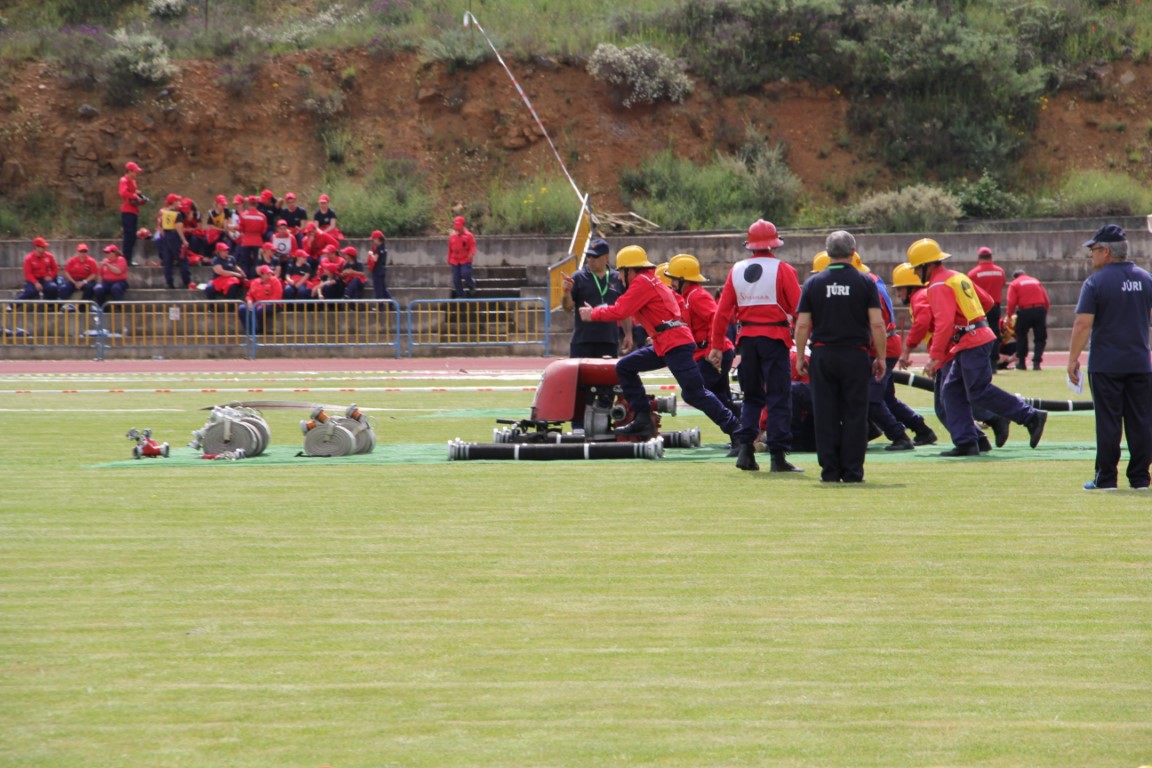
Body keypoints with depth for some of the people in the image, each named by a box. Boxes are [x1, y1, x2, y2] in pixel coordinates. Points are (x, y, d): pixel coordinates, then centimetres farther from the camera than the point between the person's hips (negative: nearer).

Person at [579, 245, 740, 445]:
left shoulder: (642, 282, -8)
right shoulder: (651, 281, 23)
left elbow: (619, 311, -13)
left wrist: (593, 314, 0)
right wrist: (596, 311, 17)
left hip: (675, 345, -11)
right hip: (663, 345, 11)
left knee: (694, 394, -13)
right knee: (625, 367, 13)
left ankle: (735, 428, -13)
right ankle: (643, 419, 8)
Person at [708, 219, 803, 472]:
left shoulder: (736, 270, 6)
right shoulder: (782, 269, -6)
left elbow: (722, 311, 5)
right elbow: (798, 308, -9)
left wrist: (716, 346, 9)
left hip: (747, 338, 4)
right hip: (775, 337, -4)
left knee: (752, 396, 16)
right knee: (779, 398, 0)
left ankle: (745, 447, 2)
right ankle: (778, 455, -4)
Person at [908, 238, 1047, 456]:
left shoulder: (938, 286, -11)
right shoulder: (957, 277, 19)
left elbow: (944, 322, -22)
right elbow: (987, 301, 25)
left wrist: (935, 357, -23)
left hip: (972, 342, -11)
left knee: (980, 392, -10)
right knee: (951, 391, 9)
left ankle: (1031, 417, -8)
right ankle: (966, 442, 4)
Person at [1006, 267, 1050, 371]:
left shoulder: (1014, 284, 7)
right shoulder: (1036, 281, 19)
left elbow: (1011, 302, -5)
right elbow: (1046, 300, 13)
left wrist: (1009, 316, 5)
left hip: (1025, 311, -3)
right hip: (1040, 310, 3)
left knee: (1021, 336, 15)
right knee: (1040, 339, 10)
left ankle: (1021, 362, 19)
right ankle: (1036, 362, -2)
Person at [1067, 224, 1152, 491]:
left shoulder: (1096, 282, -9)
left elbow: (1083, 324, -13)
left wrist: (1073, 359, -8)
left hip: (1106, 365, -4)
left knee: (1108, 421, 0)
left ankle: (1106, 478, 2)